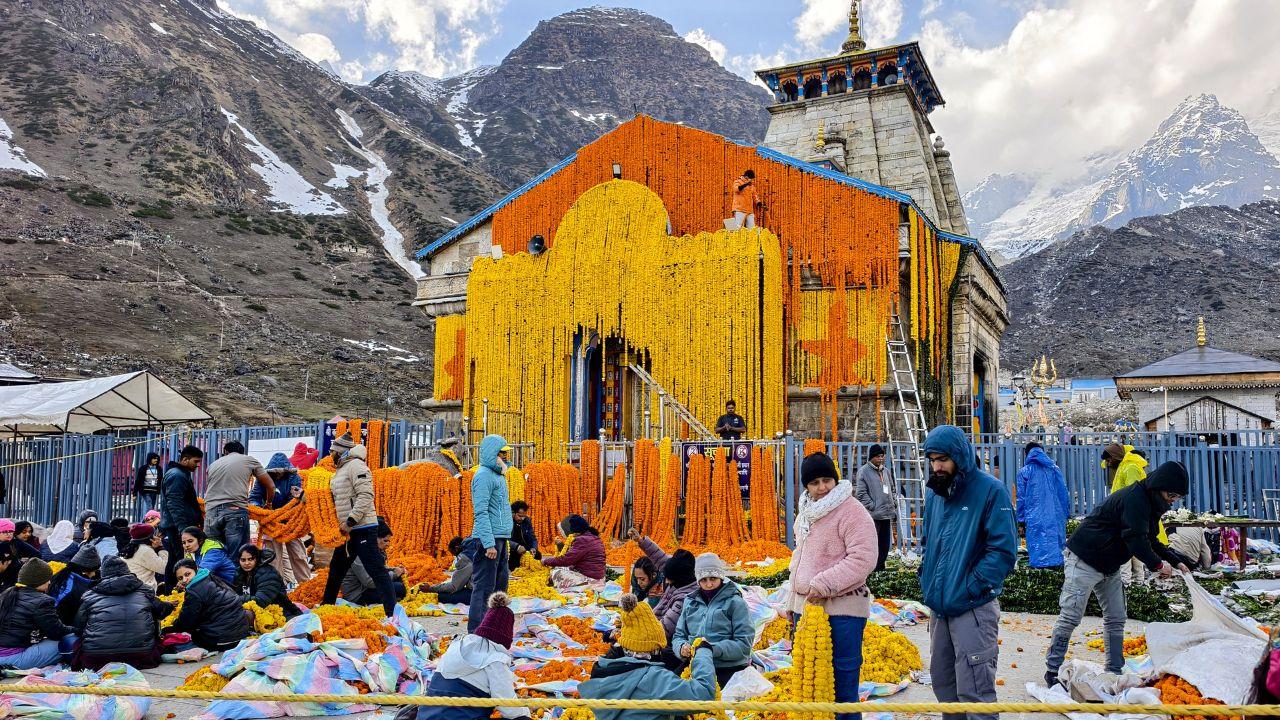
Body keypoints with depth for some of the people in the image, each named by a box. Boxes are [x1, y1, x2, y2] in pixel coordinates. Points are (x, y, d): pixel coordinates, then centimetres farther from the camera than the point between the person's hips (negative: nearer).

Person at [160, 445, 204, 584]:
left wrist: (199, 519, 31)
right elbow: (175, 505, -22)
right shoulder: (177, 476, -13)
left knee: (174, 562, 14)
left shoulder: (182, 474, 21)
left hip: (176, 528, 11)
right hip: (177, 529, -11)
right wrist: (183, 529, -27)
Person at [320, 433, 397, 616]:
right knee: (336, 569, 22)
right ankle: (327, 606, 39)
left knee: (377, 570, -11)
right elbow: (338, 501, 25)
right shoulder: (341, 470, 19)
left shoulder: (355, 465, -12)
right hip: (348, 530, 10)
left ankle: (393, 613, -11)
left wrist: (350, 522, -23)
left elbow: (365, 496, -22)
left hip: (363, 528, -10)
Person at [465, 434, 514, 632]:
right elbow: (481, 512, -19)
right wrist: (489, 544, -23)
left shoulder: (497, 475, 18)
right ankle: (477, 630, -2)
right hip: (488, 539, -10)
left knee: (500, 584, 16)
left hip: (500, 538, 10)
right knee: (484, 586, -6)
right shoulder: (484, 476, -12)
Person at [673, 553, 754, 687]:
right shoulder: (691, 602, 12)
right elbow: (678, 635, 15)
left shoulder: (735, 603, -3)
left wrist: (713, 649, -21)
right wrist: (682, 648, -8)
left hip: (729, 672, -4)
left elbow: (744, 645, -10)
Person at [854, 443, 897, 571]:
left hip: (887, 515, 7)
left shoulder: (886, 471, 16)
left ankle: (880, 568, 23)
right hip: (873, 516, -7)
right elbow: (861, 494, -10)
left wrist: (894, 504, 12)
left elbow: (892, 490, 25)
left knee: (884, 546, 13)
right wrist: (873, 506, -14)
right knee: (873, 545, -8)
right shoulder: (864, 471, -6)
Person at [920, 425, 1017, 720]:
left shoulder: (991, 491, -10)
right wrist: (927, 580, 9)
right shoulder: (934, 492, 10)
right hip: (939, 607, 7)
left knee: (973, 691, -7)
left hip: (974, 609, -7)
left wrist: (968, 589, -17)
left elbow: (1003, 550, -15)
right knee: (942, 683, 17)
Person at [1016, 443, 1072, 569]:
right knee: (1055, 542, 7)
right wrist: (1066, 514, 18)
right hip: (1056, 518, 4)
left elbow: (1021, 498, -1)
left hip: (1035, 519, -4)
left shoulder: (1024, 471, -1)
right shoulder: (1054, 469, 10)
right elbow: (1064, 493, 12)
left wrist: (1021, 520, 4)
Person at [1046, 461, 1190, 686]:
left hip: (1110, 567, 11)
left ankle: (1115, 671, 19)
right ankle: (1052, 671, -3)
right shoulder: (1134, 498, -21)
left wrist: (1175, 562, 12)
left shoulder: (1150, 503, 11)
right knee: (1070, 617, -8)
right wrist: (1158, 564, -16)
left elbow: (1150, 540, 22)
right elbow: (1135, 539, -27)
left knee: (1116, 620, 10)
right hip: (1085, 561, -10)